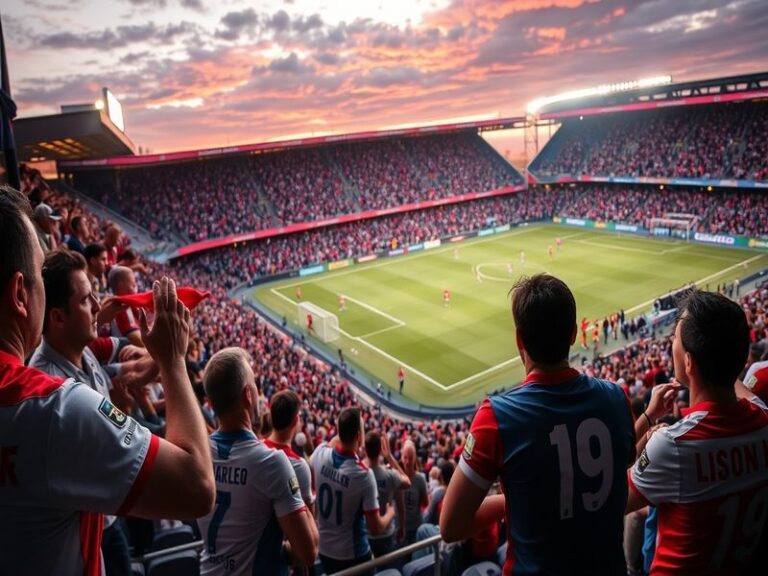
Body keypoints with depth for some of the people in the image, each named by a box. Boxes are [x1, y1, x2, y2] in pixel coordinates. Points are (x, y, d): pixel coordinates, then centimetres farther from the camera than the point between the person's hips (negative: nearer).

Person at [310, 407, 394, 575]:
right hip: (352, 555, -5)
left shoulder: (320, 454, -14)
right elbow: (375, 528, -19)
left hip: (324, 550, 5)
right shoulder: (364, 474, -27)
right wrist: (390, 513, -1)